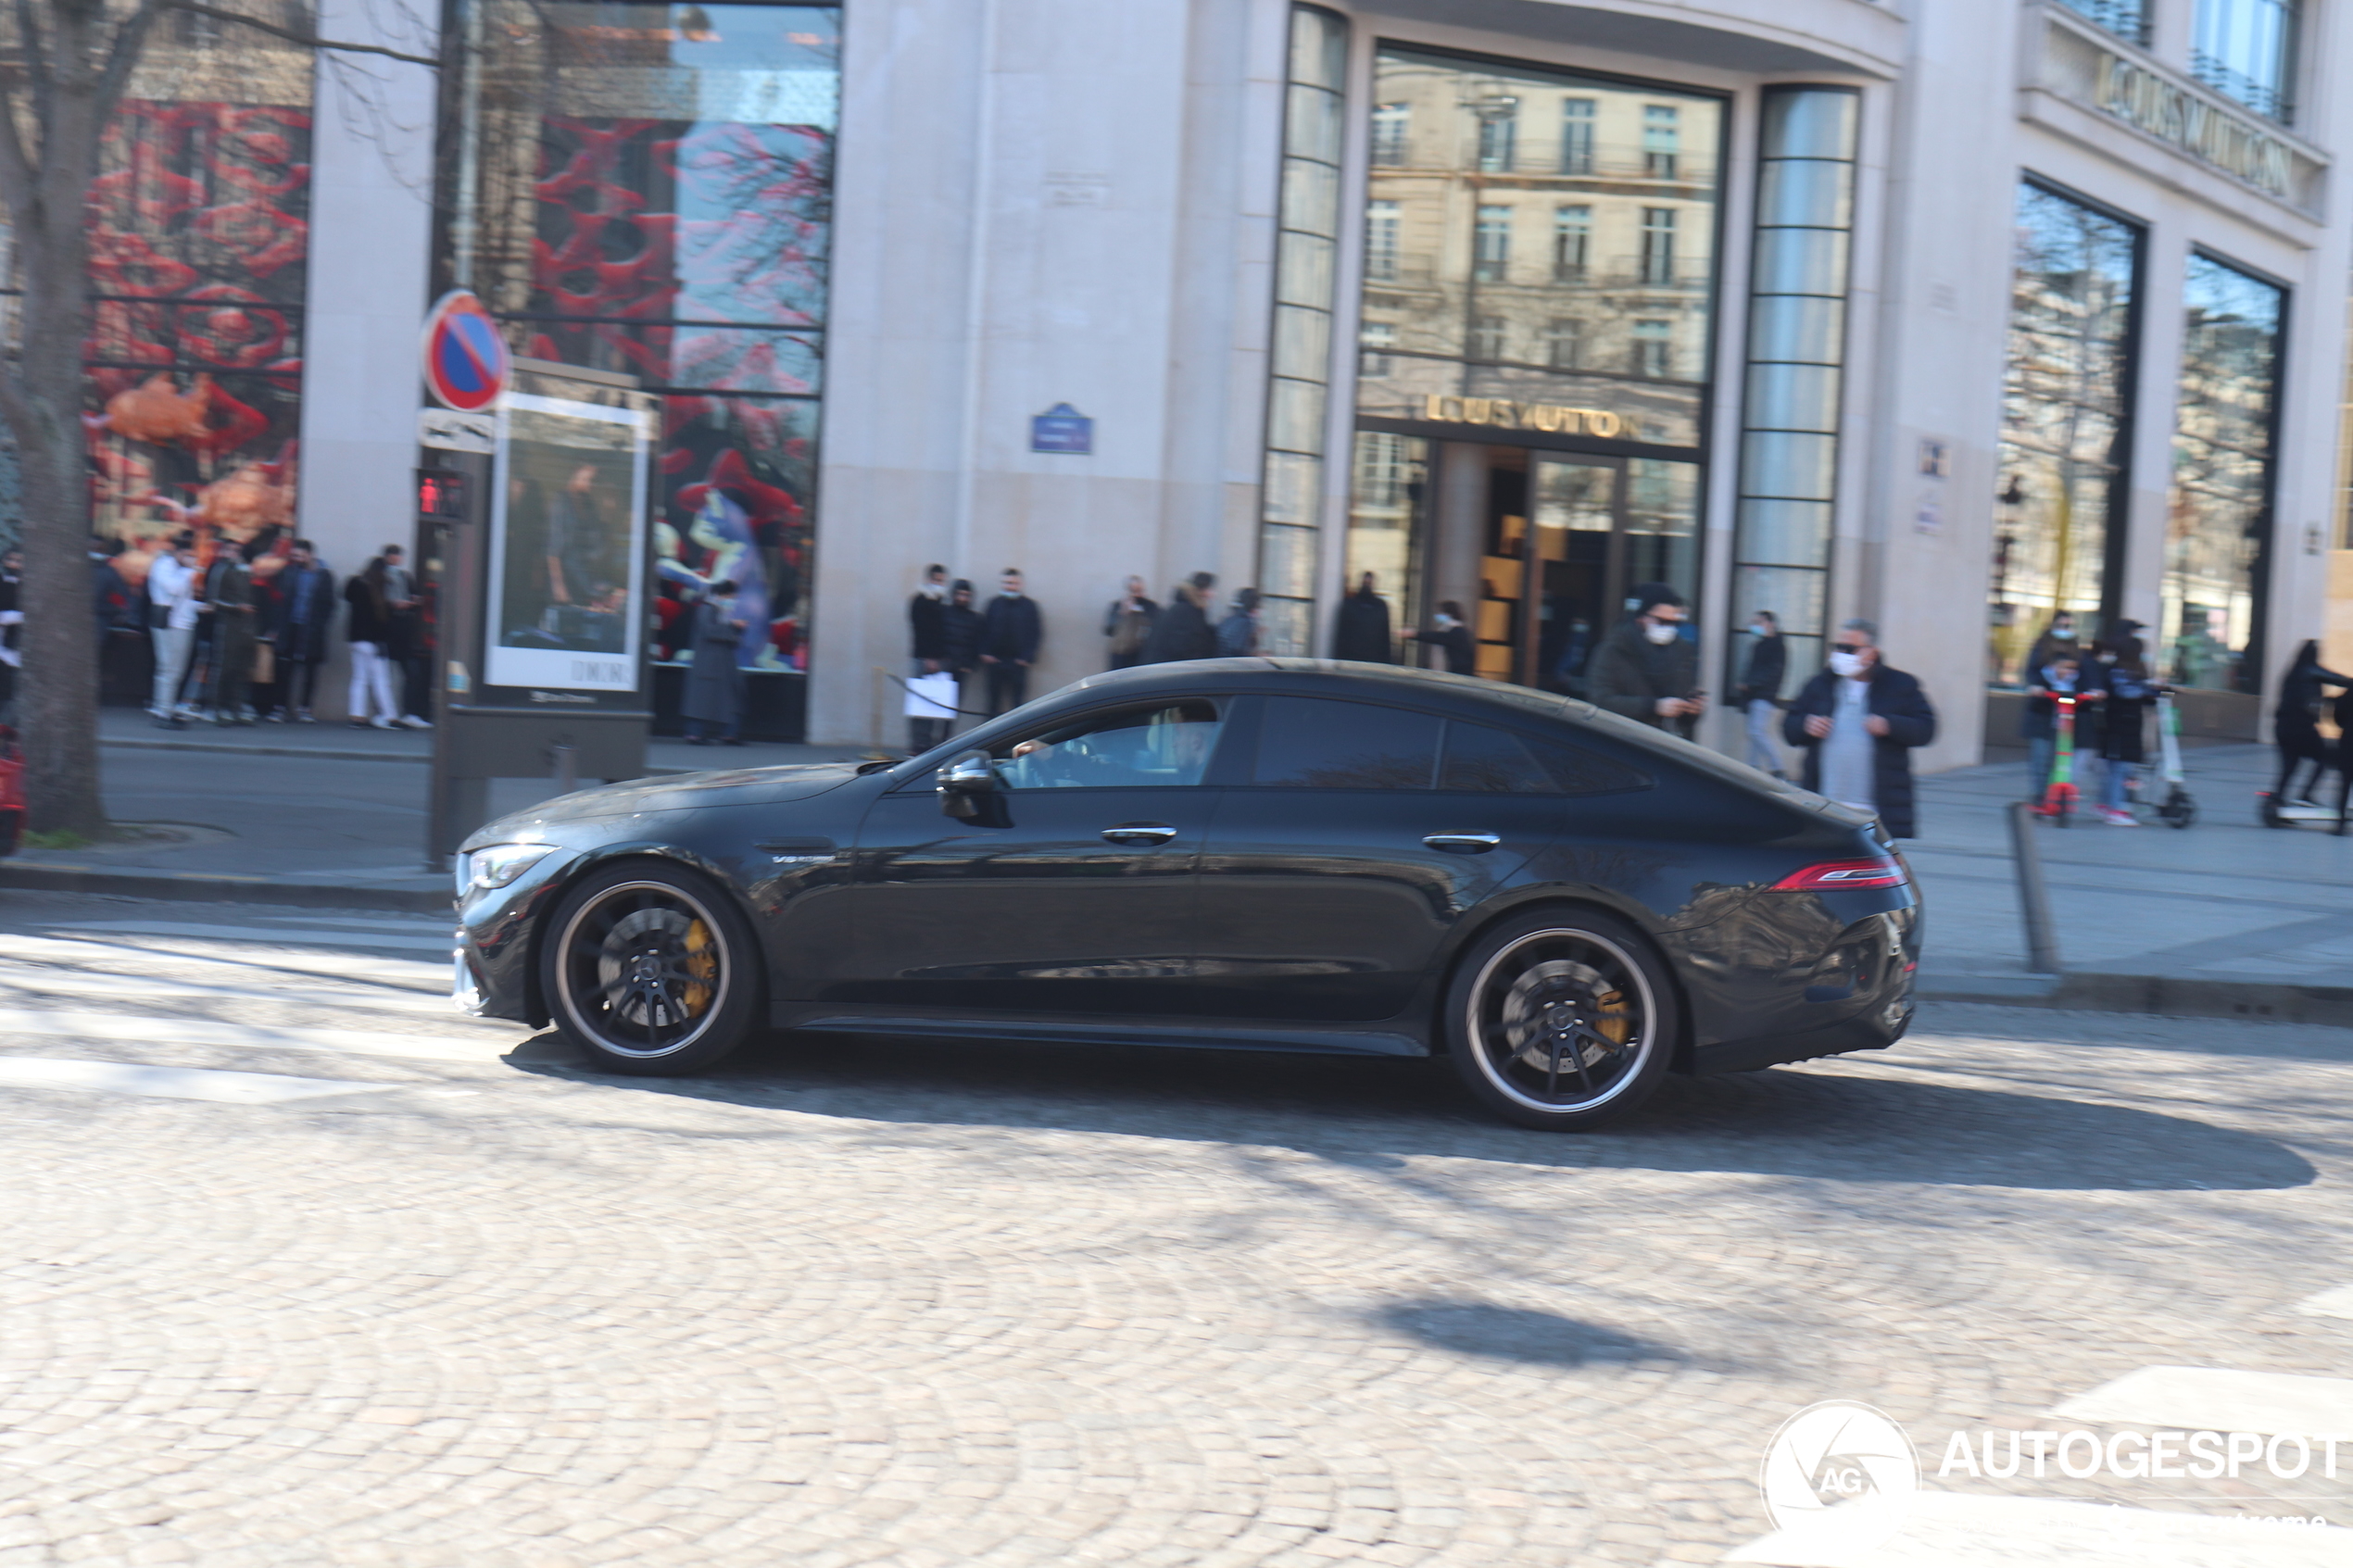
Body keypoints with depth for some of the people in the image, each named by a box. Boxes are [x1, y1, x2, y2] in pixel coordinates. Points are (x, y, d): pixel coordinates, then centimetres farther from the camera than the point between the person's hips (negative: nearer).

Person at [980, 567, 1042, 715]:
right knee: (994, 699, 8)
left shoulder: (1029, 606, 0)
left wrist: (1027, 657, -8)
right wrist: (985, 653, -3)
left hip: (1019, 661, -2)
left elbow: (1035, 633, -1)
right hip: (995, 660, 2)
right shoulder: (995, 604, 5)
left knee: (1018, 700, -2)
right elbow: (985, 631, 7)